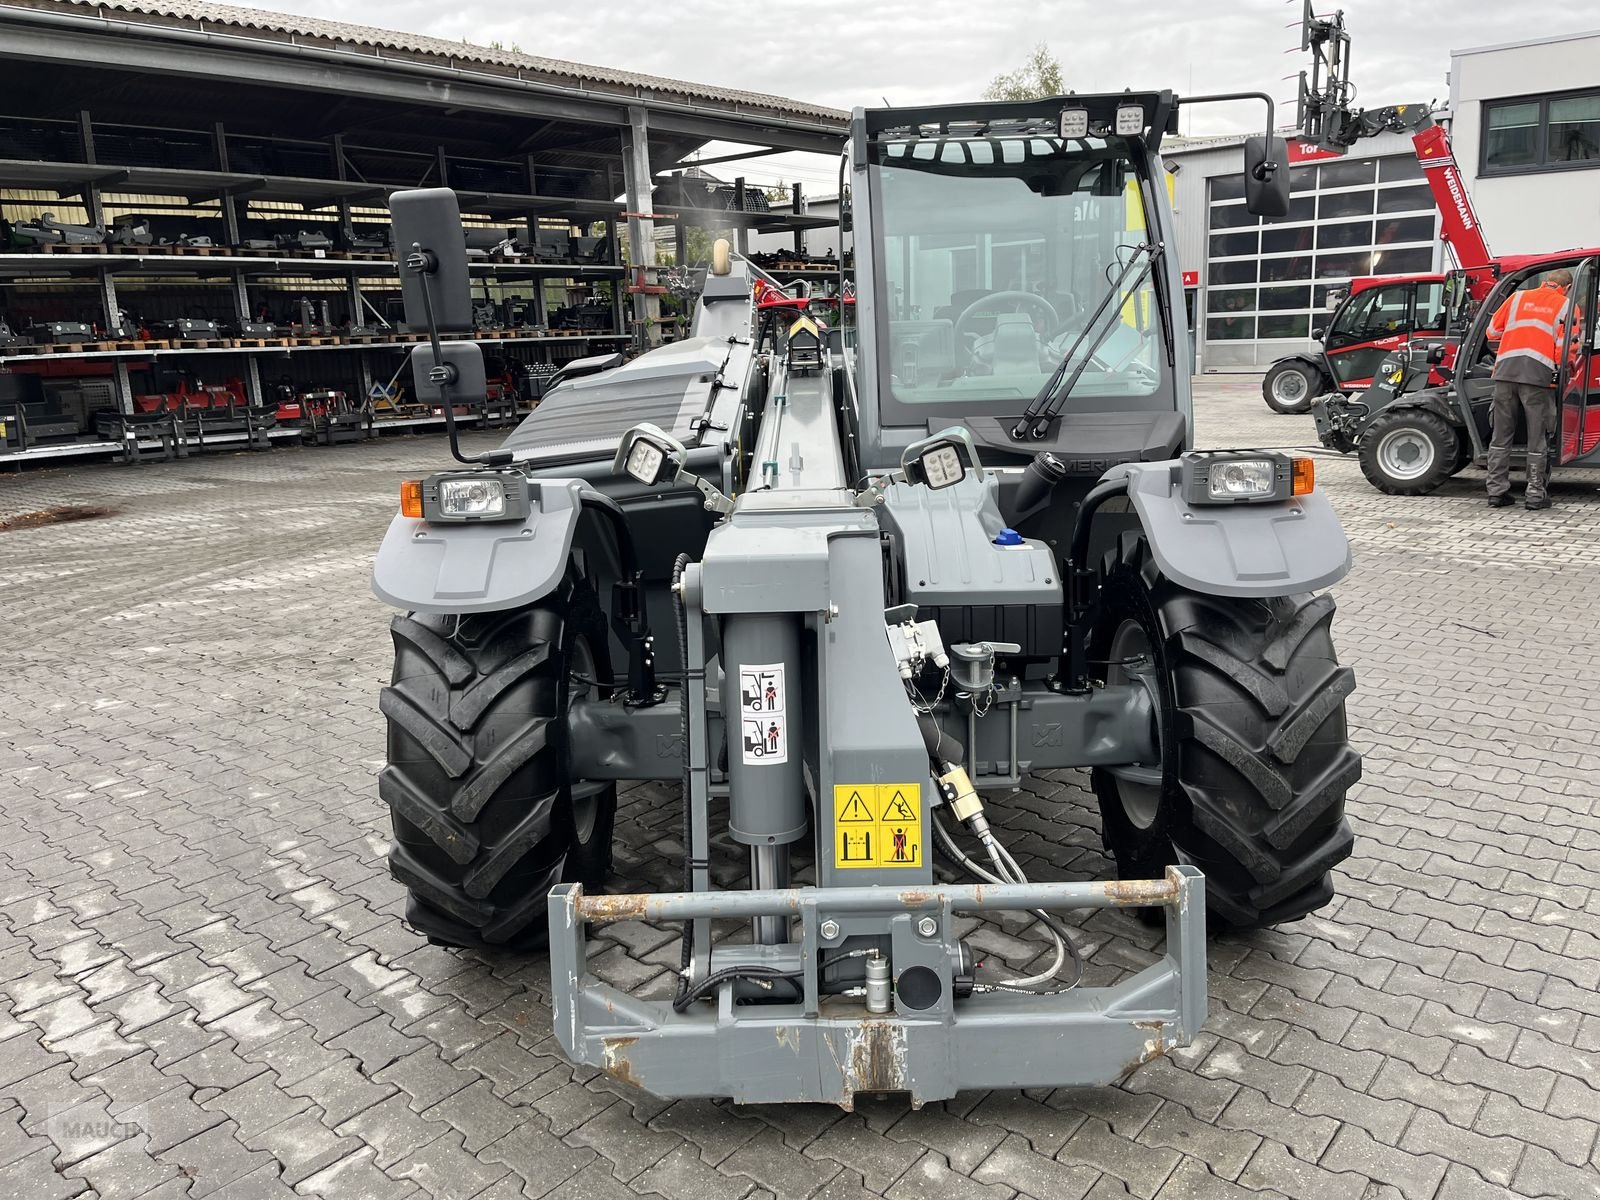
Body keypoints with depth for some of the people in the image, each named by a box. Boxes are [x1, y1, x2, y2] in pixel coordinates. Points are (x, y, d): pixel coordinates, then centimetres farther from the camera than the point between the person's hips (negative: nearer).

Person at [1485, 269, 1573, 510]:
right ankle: (1535, 494, 6)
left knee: (1501, 435, 9)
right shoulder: (1566, 305, 11)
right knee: (1537, 438, 5)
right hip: (1538, 374, -2)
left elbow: (1492, 332, 19)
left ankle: (1497, 492, 11)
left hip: (1505, 371, 2)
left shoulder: (1519, 297, 19)